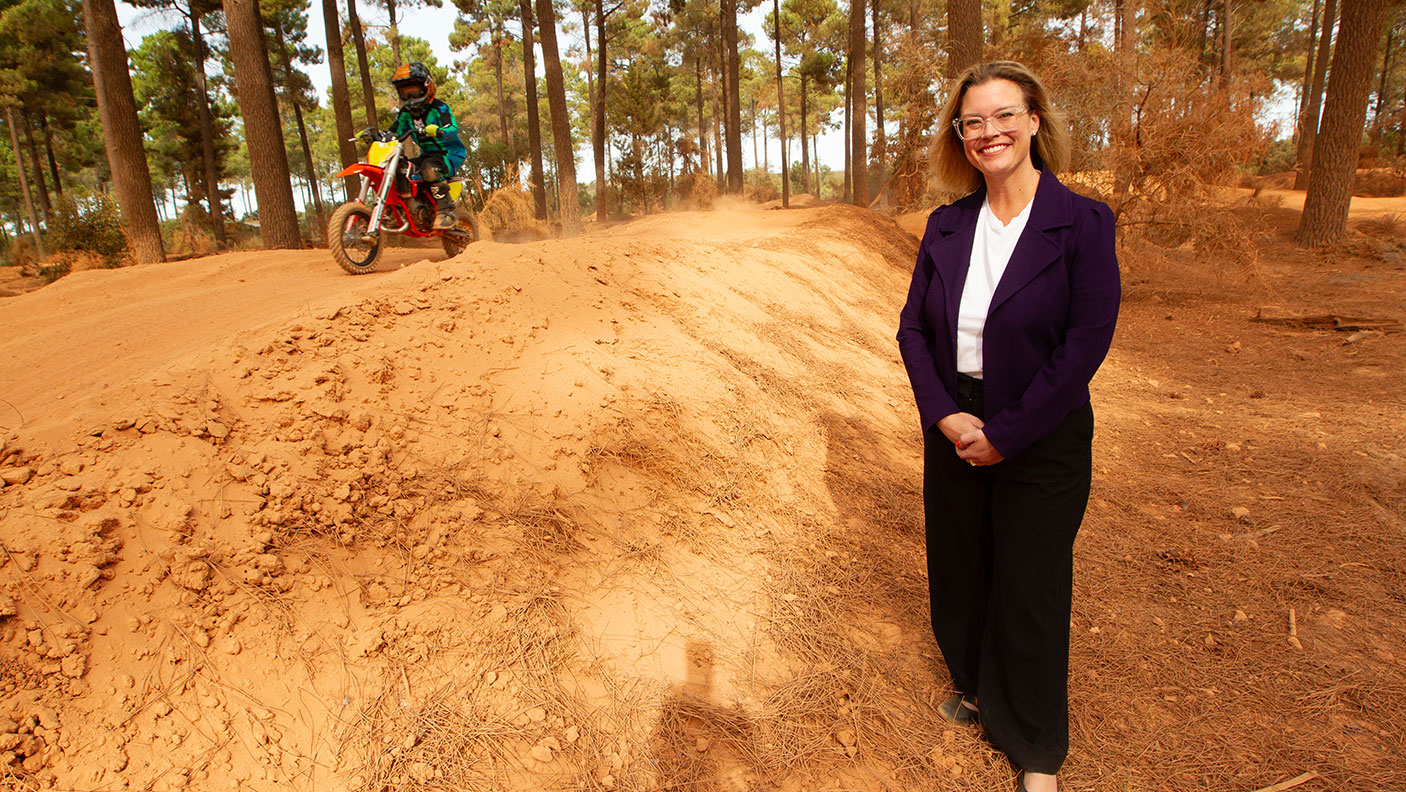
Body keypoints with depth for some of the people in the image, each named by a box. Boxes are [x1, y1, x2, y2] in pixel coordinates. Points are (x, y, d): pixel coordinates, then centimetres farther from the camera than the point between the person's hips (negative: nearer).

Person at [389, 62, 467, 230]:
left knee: (429, 167, -39)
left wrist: (436, 131, -47)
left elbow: (453, 130, -26)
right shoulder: (406, 113, 12)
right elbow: (393, 134, 9)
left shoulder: (439, 108, -9)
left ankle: (446, 210, -33)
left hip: (451, 154, -7)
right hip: (427, 154, 7)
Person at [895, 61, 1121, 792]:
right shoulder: (946, 226, 2)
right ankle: (977, 689, 46)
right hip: (954, 433, 4)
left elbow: (1085, 346, -15)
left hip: (1040, 444, -4)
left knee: (1031, 591, 9)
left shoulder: (1081, 223, -11)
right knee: (958, 574, 18)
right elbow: (913, 326, 1)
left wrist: (1004, 434, -16)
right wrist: (945, 414, -13)